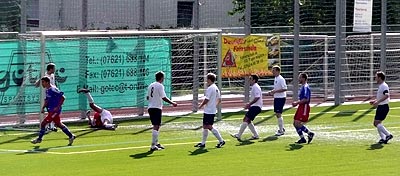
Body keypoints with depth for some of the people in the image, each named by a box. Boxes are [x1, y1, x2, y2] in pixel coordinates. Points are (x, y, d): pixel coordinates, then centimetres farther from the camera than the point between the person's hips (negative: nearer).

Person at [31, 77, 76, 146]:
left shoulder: (53, 90, -19)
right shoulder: (47, 90, 9)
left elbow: (62, 98, -20)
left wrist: (58, 107, -21)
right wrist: (43, 107, 10)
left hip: (55, 111, -10)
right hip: (51, 111, 10)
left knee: (43, 123, -9)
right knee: (59, 124, 18)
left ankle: (39, 138, 4)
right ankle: (71, 136, 26)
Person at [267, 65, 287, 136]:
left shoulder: (281, 79, -16)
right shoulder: (276, 79, 13)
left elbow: (285, 89, -22)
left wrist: (275, 91, -24)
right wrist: (271, 92, 9)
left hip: (281, 98, -10)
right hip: (276, 98, 10)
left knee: (278, 114, -9)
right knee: (277, 114, 14)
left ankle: (281, 131, -4)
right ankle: (281, 128, 26)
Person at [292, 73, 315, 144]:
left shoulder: (305, 87, -15)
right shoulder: (303, 87, 17)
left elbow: (306, 99, -23)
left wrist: (297, 103, -18)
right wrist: (296, 103, 12)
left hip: (304, 107, -10)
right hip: (301, 107, 10)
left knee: (298, 124, -13)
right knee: (295, 123, 8)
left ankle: (310, 133, -1)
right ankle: (302, 138, 11)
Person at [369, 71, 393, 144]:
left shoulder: (384, 86, -16)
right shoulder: (380, 86, 16)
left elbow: (386, 95, -31)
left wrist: (377, 102, -32)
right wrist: (374, 101, 19)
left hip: (383, 107, -10)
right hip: (380, 107, 10)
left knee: (377, 123, -14)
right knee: (376, 123, 10)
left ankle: (388, 135, -14)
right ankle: (383, 138, 9)